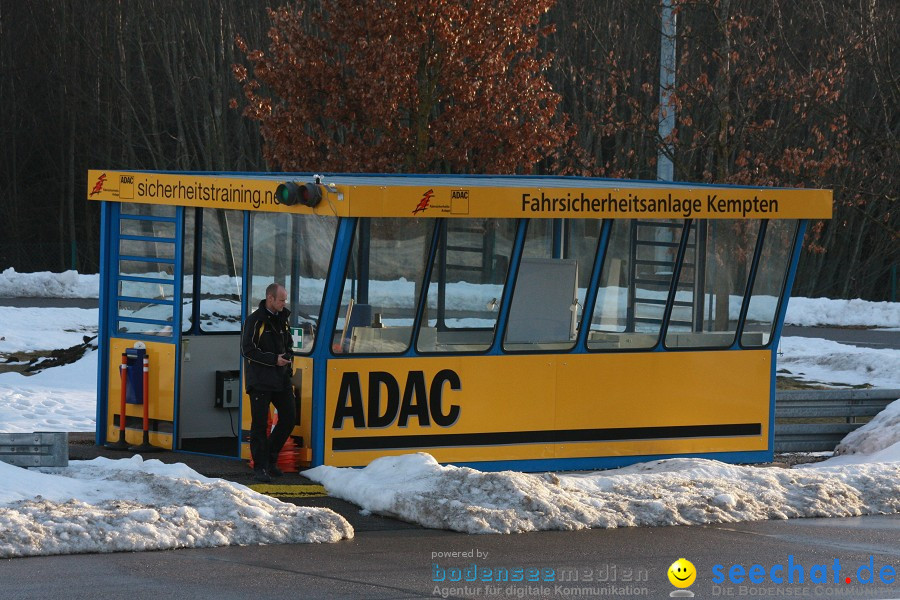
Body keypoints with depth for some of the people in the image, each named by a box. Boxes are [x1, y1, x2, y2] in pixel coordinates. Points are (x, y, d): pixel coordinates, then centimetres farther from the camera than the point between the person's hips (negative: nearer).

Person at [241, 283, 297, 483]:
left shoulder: (283, 318, 12)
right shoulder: (255, 320, -10)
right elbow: (247, 350, -13)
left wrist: (288, 355, 3)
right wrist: (274, 359, -17)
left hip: (280, 377, 7)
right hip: (260, 379, -7)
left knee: (289, 417, 4)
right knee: (260, 423, -4)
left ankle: (270, 458, 20)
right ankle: (260, 467, 0)